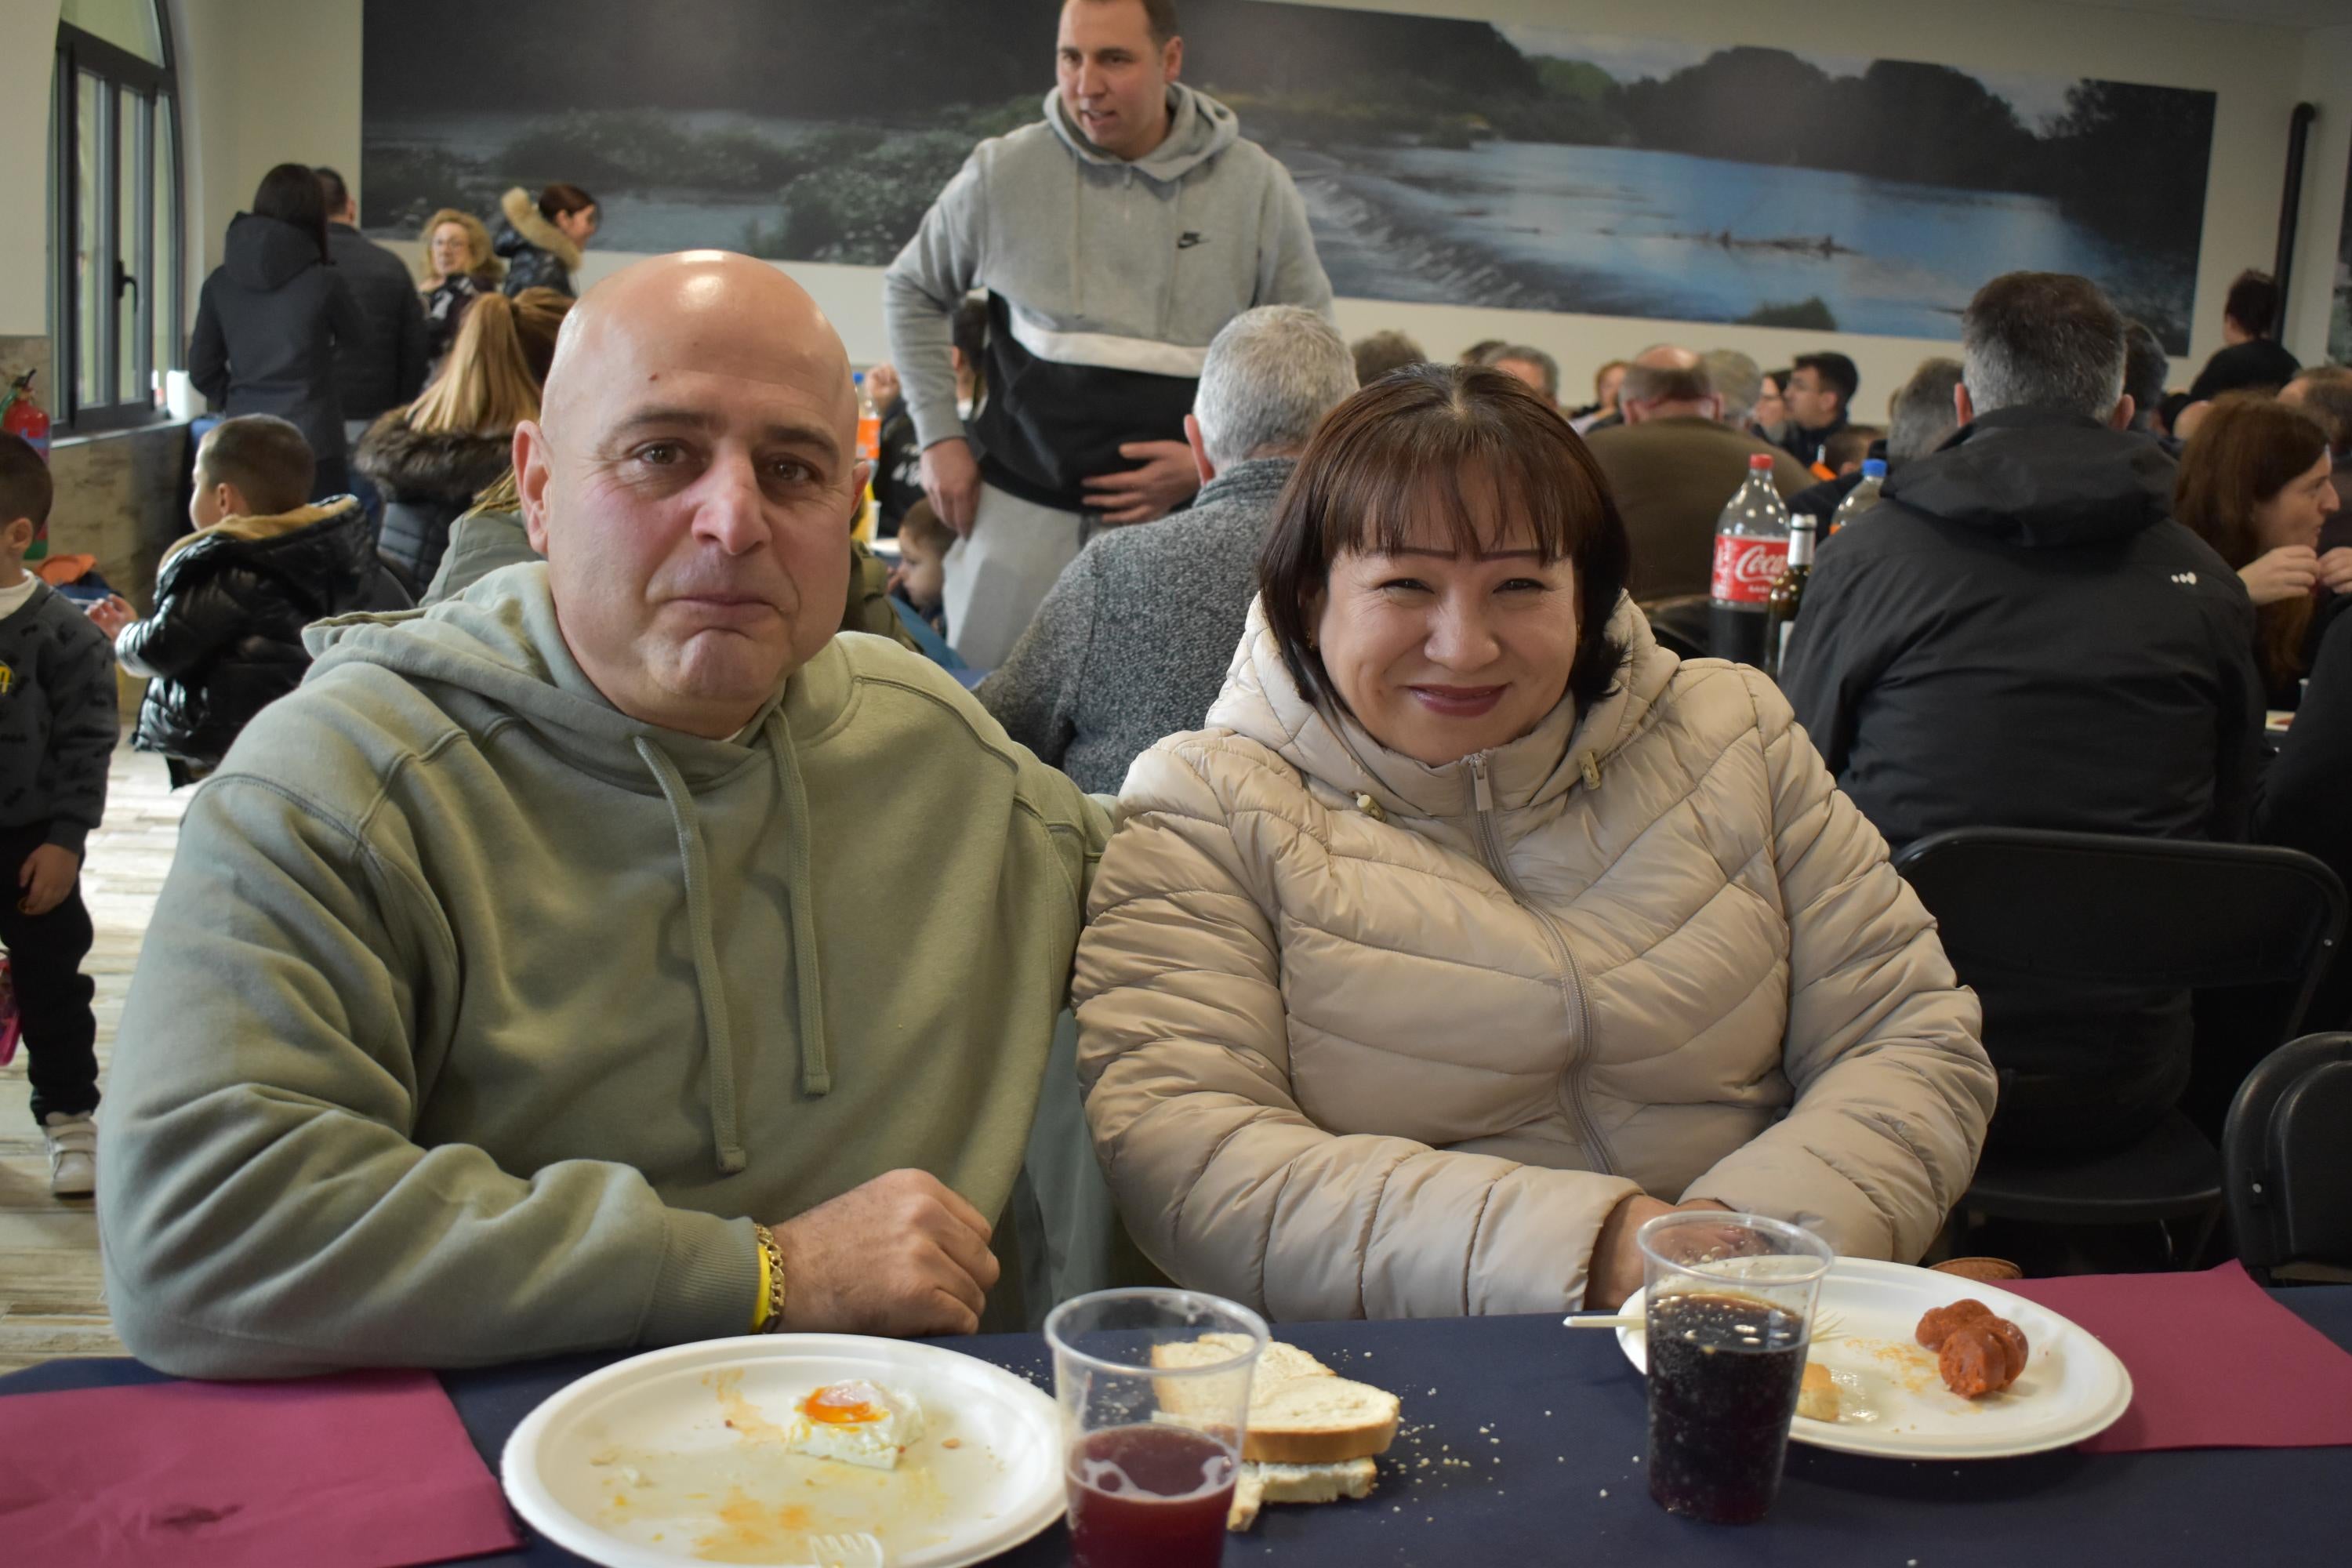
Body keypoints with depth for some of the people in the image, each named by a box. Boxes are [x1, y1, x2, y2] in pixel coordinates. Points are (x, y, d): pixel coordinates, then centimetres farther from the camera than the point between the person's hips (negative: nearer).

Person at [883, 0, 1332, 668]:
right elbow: (911, 291, 14)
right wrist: (939, 435, 6)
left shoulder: (1256, 186, -2)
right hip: (1021, 508, 1)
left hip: (1181, 512, 0)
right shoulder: (1004, 171, -1)